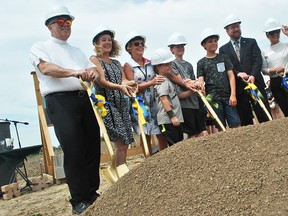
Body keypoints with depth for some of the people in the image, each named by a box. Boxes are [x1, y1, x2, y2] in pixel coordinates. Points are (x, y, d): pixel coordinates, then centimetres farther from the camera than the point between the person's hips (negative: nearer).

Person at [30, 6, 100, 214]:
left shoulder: (77, 51, 26)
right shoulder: (40, 47, 7)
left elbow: (92, 68, 16)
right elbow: (46, 68, -12)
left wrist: (93, 73, -10)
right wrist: (76, 73, -25)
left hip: (83, 99, 6)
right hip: (60, 101, -6)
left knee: (93, 147, 6)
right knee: (73, 151, -8)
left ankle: (92, 192, 20)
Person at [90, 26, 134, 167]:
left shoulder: (116, 63, 21)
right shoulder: (94, 59, 1)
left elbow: (124, 80, 8)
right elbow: (101, 81, -12)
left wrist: (128, 84, -17)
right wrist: (119, 86, -28)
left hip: (121, 104, 7)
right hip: (107, 105, -7)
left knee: (125, 144, 5)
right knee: (121, 144, -12)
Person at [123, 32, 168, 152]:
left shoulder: (150, 63, 10)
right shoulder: (128, 65, -1)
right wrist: (151, 82, -24)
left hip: (154, 102, 3)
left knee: (161, 133, 2)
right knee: (145, 135, 0)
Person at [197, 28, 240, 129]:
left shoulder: (224, 57, 13)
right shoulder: (201, 63, 9)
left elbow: (231, 76, 7)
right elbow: (200, 81, 2)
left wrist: (233, 95, -4)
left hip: (227, 96, 1)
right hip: (213, 98, -1)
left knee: (236, 124, -6)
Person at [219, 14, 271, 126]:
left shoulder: (251, 42, 12)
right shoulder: (223, 49, 11)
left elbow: (258, 60, 0)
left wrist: (253, 76, -16)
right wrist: (238, 74, -17)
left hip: (255, 84, 0)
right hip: (238, 88, 0)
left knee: (265, 117, -1)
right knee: (245, 121, 4)